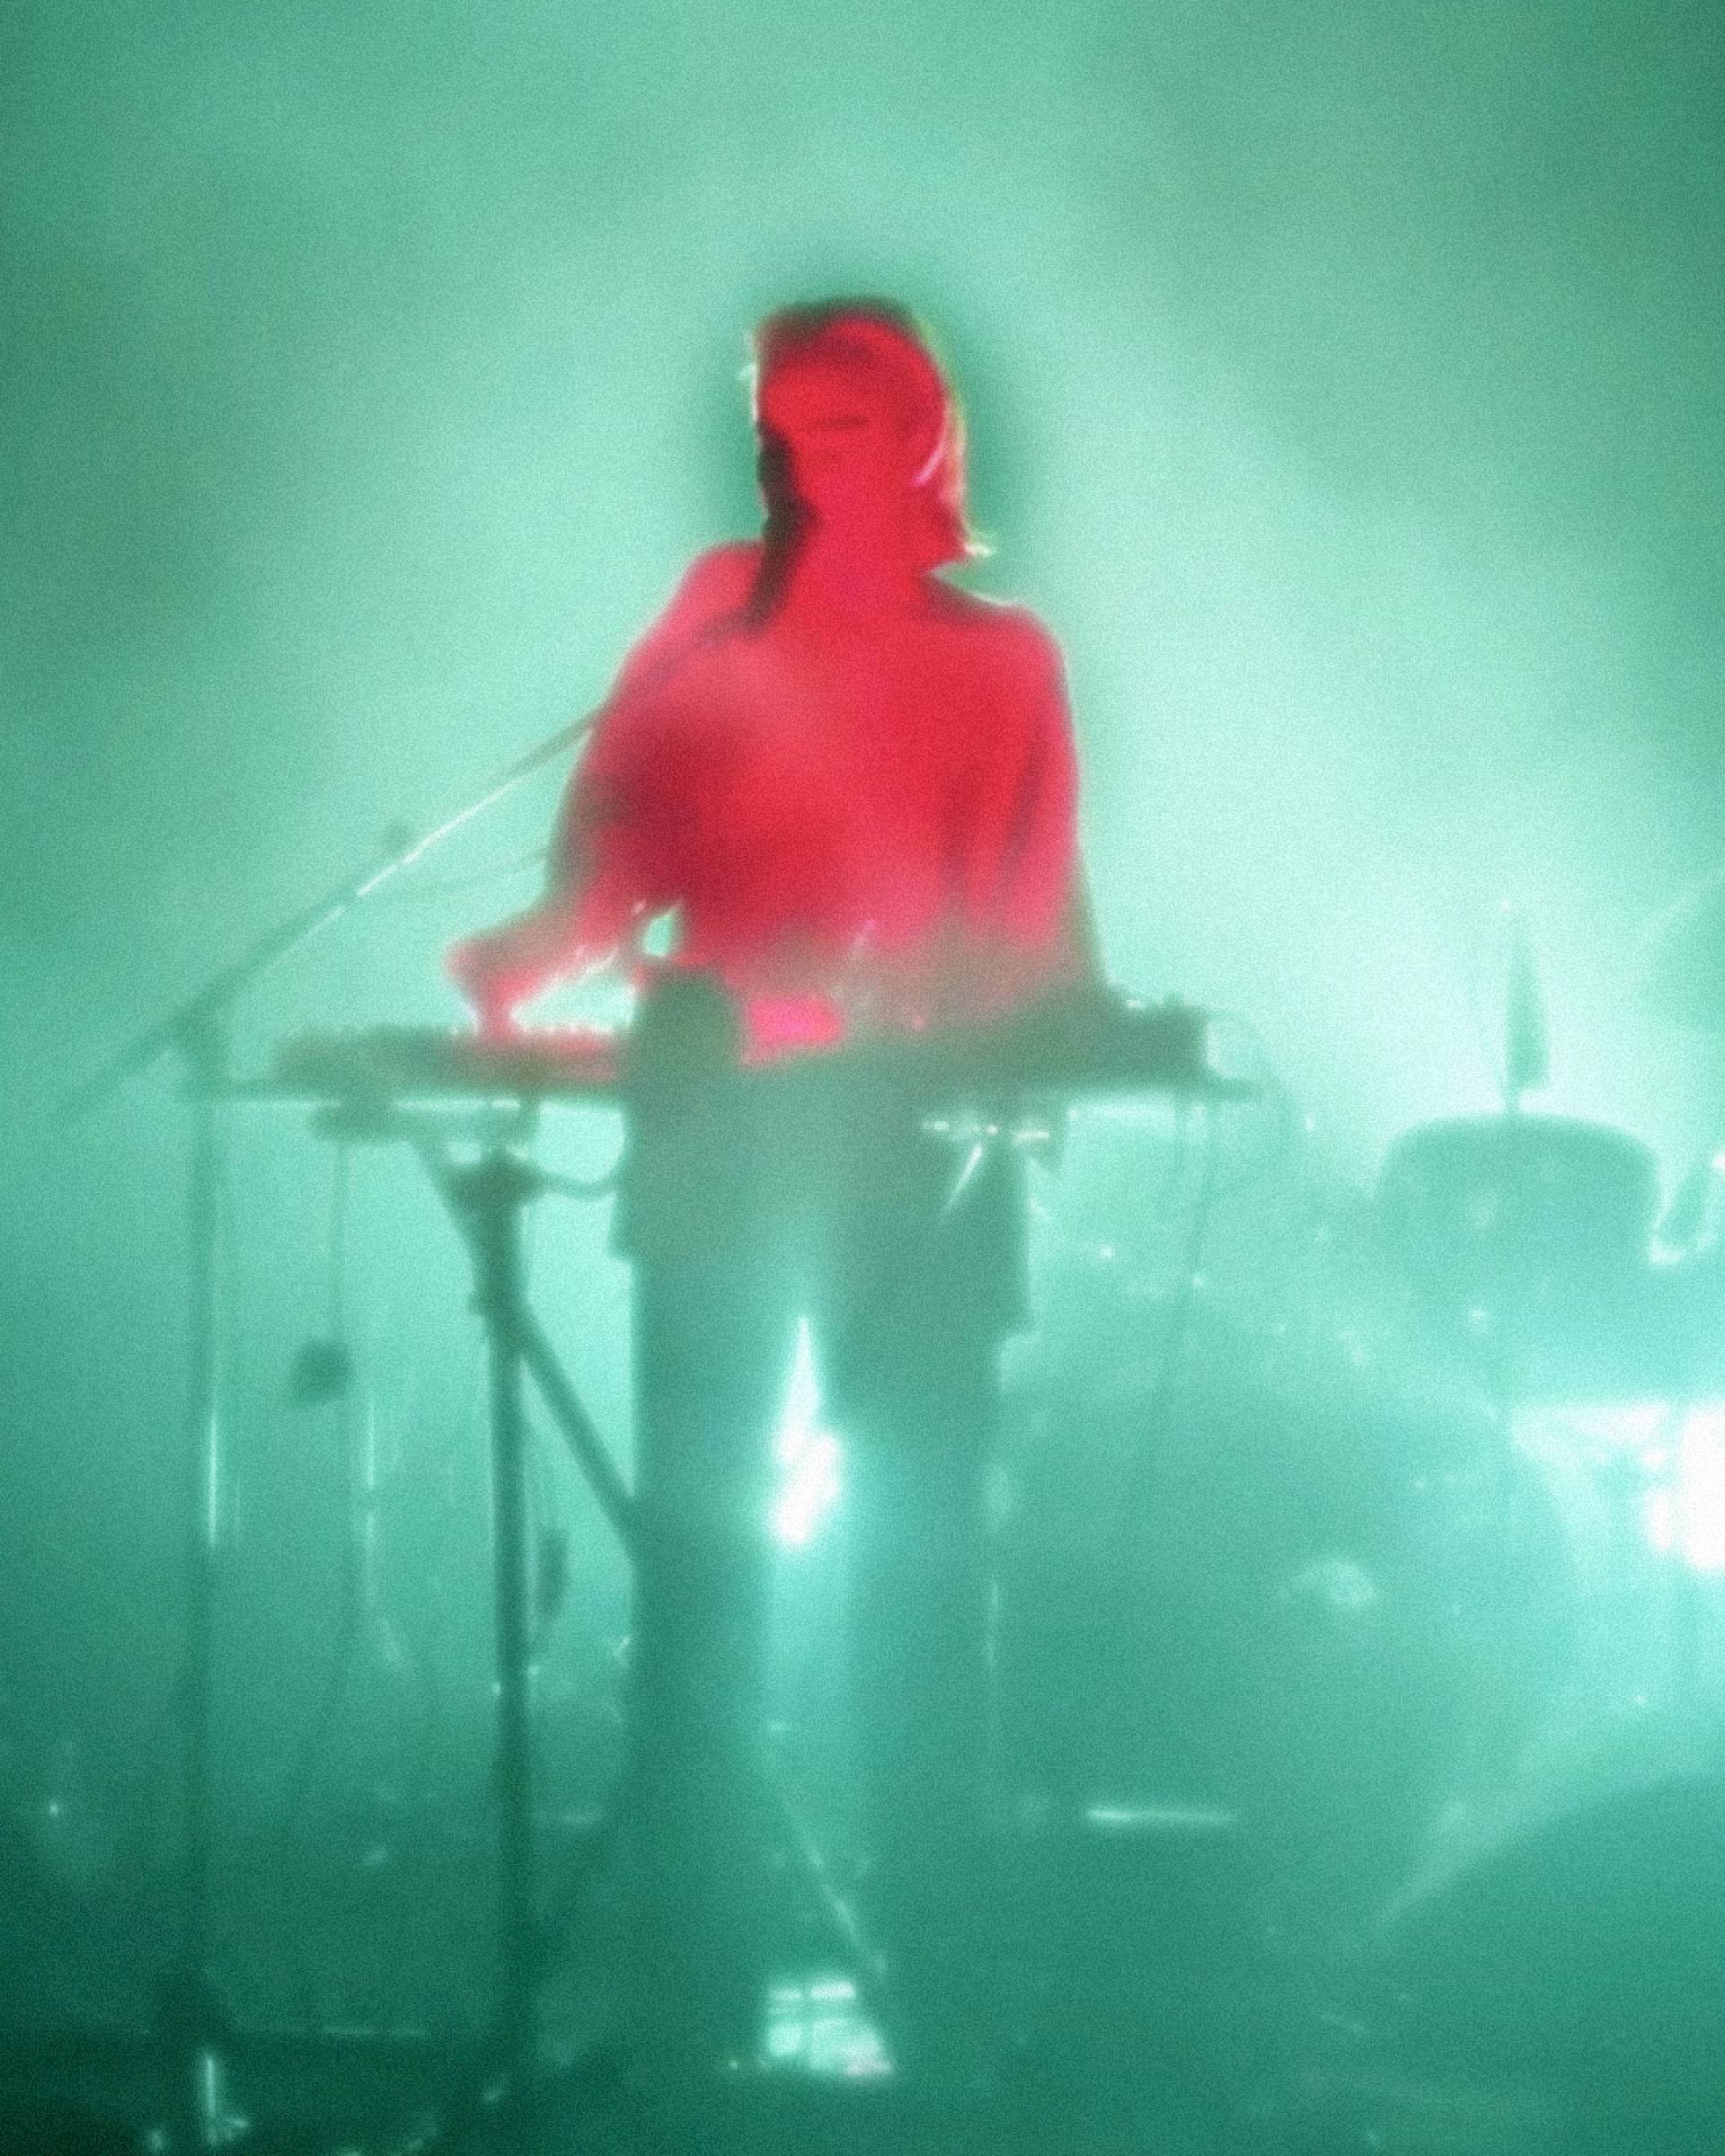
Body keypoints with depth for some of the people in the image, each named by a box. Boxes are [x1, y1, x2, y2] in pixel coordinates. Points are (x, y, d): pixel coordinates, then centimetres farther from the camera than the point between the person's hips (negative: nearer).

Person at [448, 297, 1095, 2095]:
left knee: (919, 1576, -1)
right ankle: (691, 2003, -4)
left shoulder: (999, 658, 13)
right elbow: (621, 821, -1)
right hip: (721, 1152, 0)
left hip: (919, 1167, 0)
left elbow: (1033, 925, 7)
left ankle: (936, 2003, 2)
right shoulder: (726, 608, 11)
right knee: (699, 1563, -5)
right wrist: (544, 943, -21)